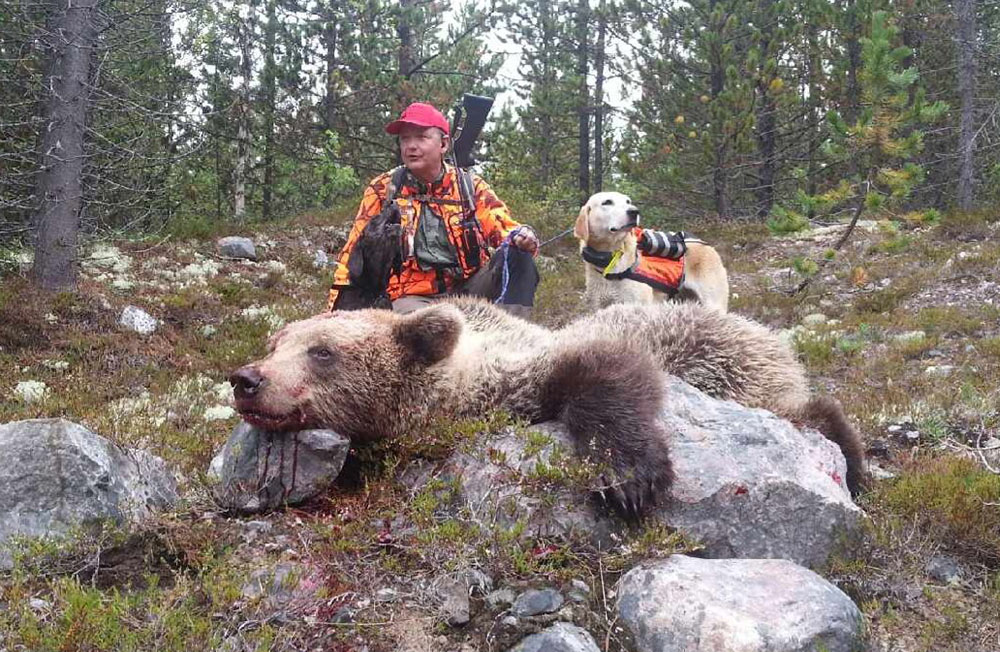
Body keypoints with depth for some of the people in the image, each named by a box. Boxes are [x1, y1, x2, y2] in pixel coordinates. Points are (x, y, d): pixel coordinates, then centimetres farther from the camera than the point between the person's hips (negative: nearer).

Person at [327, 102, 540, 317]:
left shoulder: (471, 186, 10)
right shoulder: (383, 189, 8)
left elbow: (503, 228, 0)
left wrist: (521, 237, -25)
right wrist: (337, 310, -1)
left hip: (470, 289, 3)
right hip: (412, 297, -2)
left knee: (518, 256, -22)